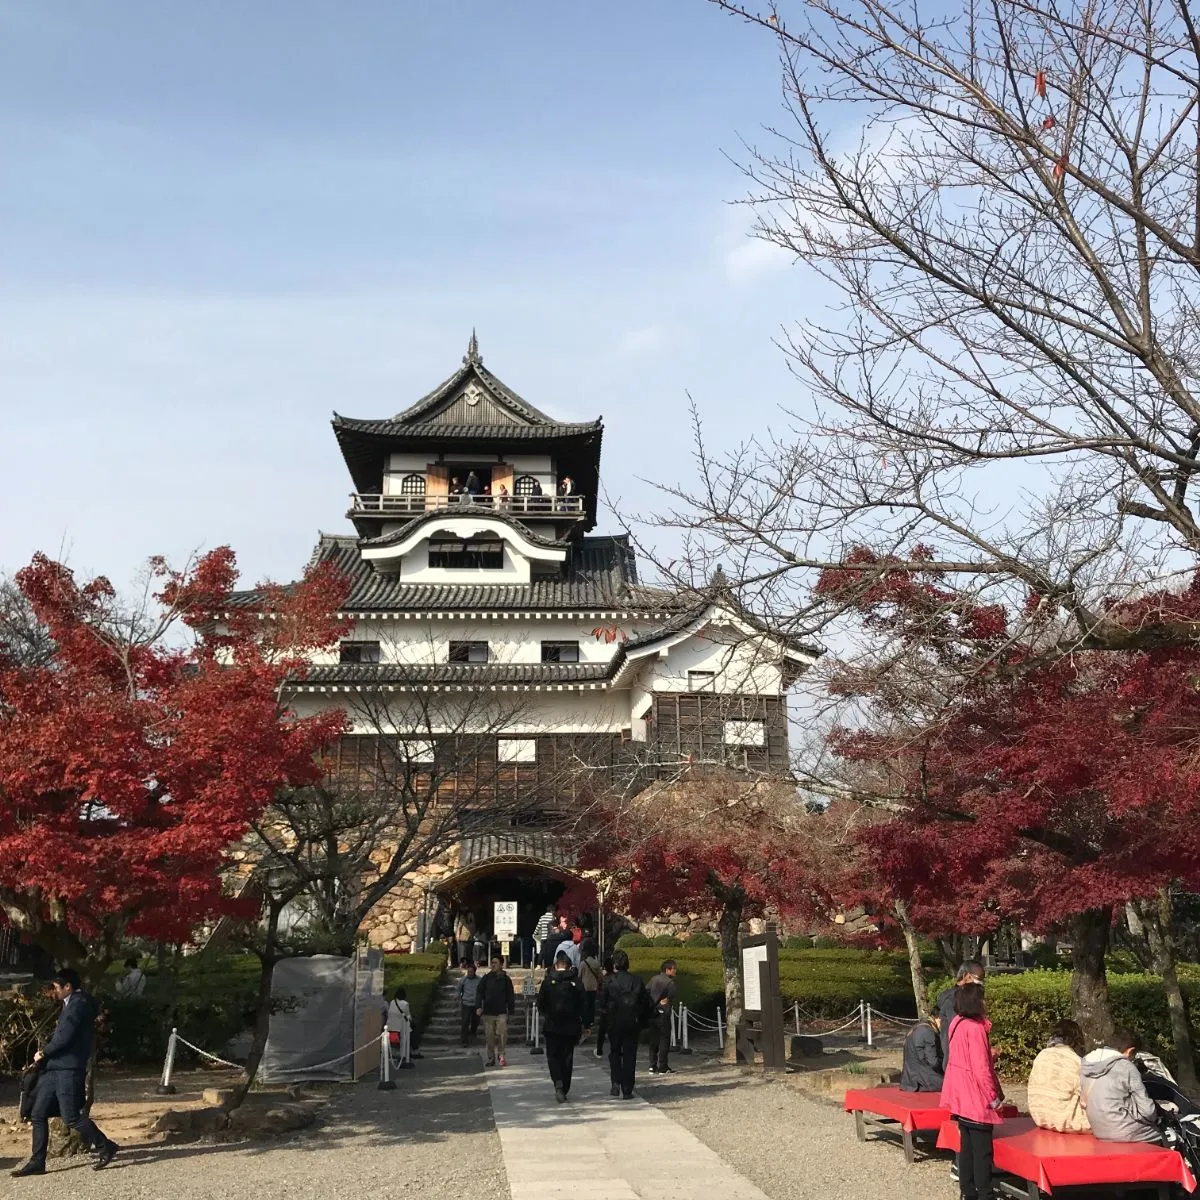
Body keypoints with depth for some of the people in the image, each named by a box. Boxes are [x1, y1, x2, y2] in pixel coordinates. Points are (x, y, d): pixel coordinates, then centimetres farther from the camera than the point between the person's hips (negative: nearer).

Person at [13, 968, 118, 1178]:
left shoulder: (79, 1004, -13)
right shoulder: (72, 1004, 20)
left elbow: (64, 1037, -19)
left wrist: (43, 1052, -6)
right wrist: (46, 1053, 9)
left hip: (69, 1068, -10)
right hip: (55, 1067, 10)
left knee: (71, 1117, -9)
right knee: (38, 1114, 7)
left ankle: (105, 1147, 3)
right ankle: (37, 1162, 13)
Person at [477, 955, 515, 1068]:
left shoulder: (506, 979, 5)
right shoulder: (486, 978, 5)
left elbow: (510, 996, 9)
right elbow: (479, 993, 3)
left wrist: (510, 1011, 4)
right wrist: (479, 1006, -10)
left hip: (501, 1012, -1)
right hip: (488, 1012, 1)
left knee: (503, 1033, -13)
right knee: (489, 1036, 3)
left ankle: (501, 1054, 6)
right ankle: (491, 1058, 15)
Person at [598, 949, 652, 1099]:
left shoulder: (608, 981, -6)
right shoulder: (636, 981, 2)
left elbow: (602, 1004, -8)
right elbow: (646, 1003, 4)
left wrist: (606, 1020, 6)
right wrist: (642, 1022, 13)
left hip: (614, 1023, -1)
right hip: (632, 1023, 1)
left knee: (614, 1053, 17)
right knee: (629, 1055, 7)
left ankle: (616, 1082, 1)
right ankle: (627, 1091, 7)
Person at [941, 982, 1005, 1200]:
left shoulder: (957, 1023, 6)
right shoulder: (975, 1028, -20)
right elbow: (980, 1067, -21)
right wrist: (993, 1096, -13)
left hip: (962, 1096, 9)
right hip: (976, 1098, -9)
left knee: (967, 1146, 15)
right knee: (982, 1149, -1)